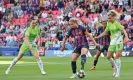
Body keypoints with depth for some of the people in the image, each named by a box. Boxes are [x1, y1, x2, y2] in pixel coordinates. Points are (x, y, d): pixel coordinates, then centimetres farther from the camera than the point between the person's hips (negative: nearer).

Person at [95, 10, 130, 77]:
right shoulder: (109, 24, 6)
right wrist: (97, 37, 7)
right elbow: (104, 33, 14)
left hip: (119, 41, -6)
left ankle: (118, 72, -7)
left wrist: (126, 37, -33)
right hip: (112, 41, 6)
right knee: (108, 57, 2)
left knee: (117, 56, -12)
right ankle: (116, 68, 22)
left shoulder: (117, 23, -11)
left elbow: (123, 30, -17)